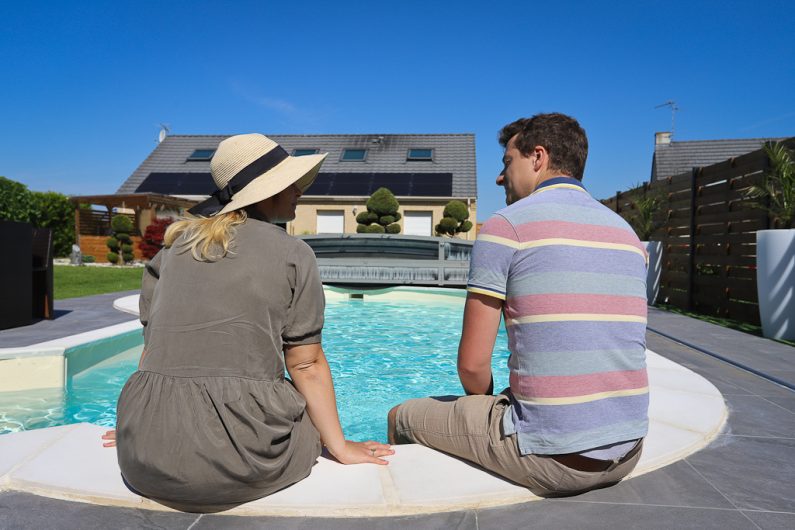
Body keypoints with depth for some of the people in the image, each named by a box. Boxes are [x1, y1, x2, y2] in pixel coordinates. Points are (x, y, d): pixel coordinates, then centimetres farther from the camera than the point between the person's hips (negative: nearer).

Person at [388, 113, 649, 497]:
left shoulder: (507, 224, -10)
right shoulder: (627, 232, 10)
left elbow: (472, 364, -11)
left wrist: (487, 402, 11)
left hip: (553, 461, -7)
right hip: (629, 453, 7)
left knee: (402, 418, 14)